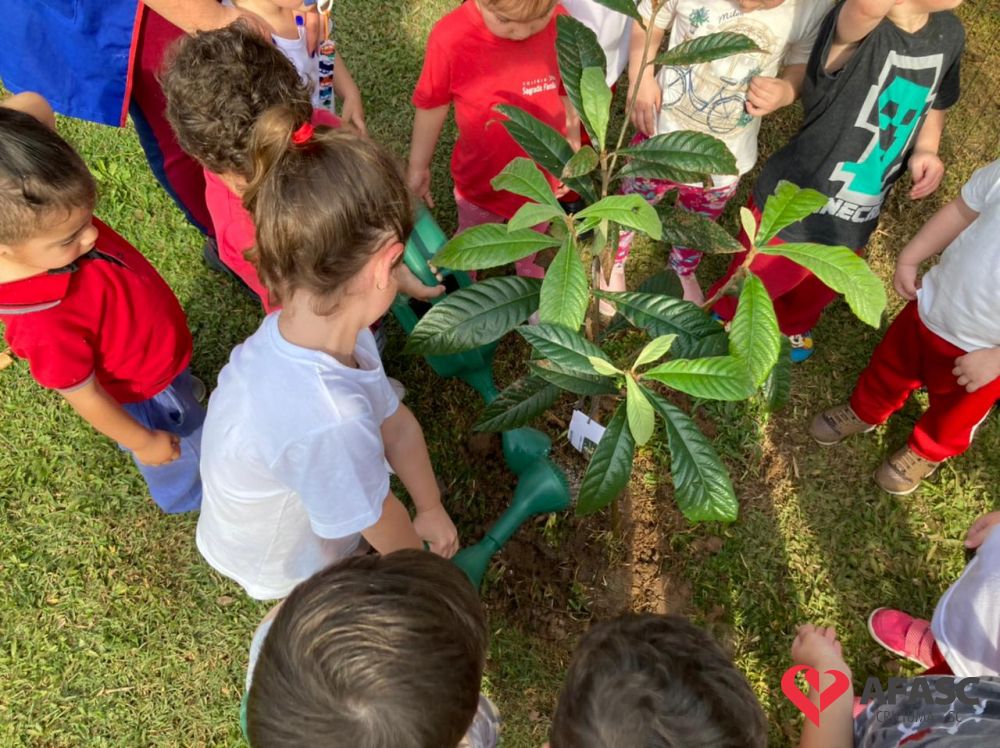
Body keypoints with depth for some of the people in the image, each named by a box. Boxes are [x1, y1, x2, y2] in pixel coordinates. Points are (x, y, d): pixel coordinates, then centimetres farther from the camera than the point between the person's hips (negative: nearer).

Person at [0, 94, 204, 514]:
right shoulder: (46, 326, -44)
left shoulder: (44, 205, -29)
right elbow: (83, 397, -26)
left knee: (184, 394, 39)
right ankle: (187, 495, 60)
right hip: (143, 394, -5)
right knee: (179, 461, 28)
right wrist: (142, 442, -10)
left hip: (160, 349, 5)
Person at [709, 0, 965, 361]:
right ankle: (719, 319, 56)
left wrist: (925, 149, -7)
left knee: (817, 291, 33)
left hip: (855, 221, 7)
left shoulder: (948, 33, -6)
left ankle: (791, 325, 67)